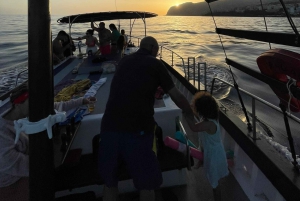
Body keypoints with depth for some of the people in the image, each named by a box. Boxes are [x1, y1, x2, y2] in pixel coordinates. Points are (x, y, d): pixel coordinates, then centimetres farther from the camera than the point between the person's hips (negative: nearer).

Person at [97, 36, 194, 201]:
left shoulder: (124, 61, 20)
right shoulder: (155, 64, 7)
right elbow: (177, 97, 8)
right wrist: (193, 115, 24)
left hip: (109, 127, 5)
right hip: (137, 130, -4)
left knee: (109, 181, 21)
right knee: (147, 183, 15)